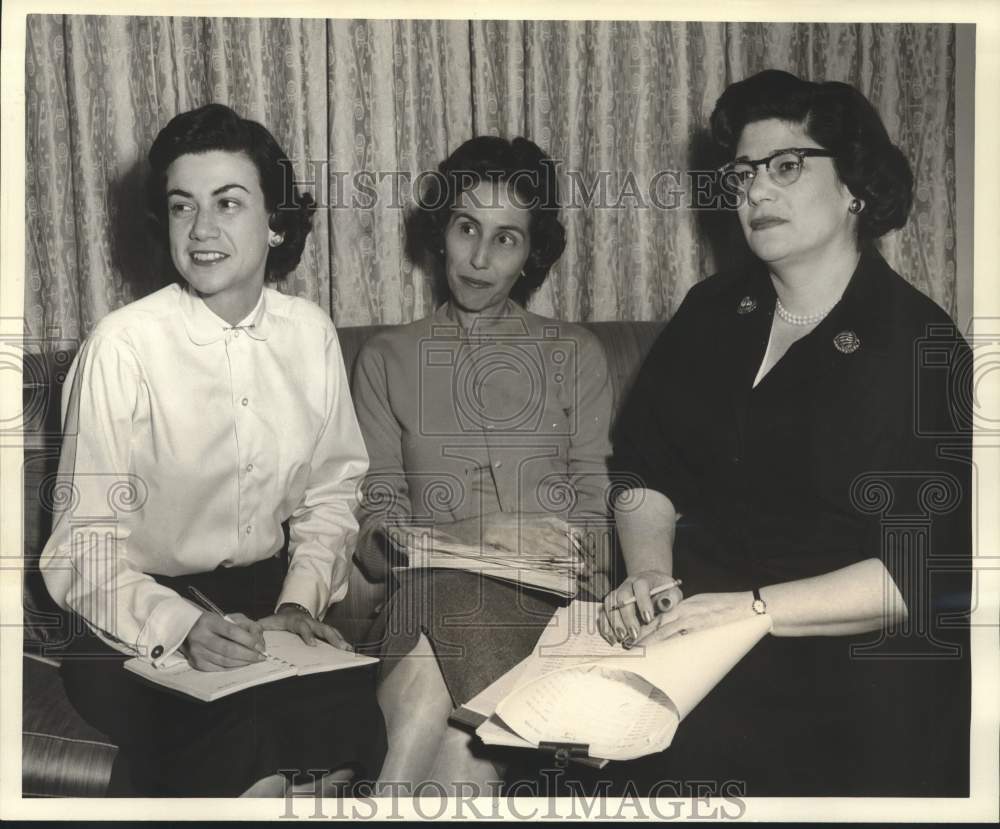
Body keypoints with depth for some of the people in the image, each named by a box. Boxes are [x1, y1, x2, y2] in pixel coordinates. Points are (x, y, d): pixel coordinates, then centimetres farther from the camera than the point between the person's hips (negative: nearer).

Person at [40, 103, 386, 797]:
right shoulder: (124, 345, -13)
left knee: (352, 714, -23)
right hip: (140, 622, -3)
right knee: (248, 746, -30)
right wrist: (184, 628, -27)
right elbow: (87, 550, -12)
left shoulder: (310, 331, 1)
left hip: (268, 593, 4)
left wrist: (300, 602, -6)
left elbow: (331, 491, 8)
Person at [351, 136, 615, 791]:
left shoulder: (576, 355, 17)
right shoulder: (388, 359, 16)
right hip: (427, 592, 0)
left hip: (546, 602, 0)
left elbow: (592, 522, 9)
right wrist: (482, 533, -14)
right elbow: (375, 537, 6)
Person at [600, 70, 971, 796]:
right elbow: (645, 466, 10)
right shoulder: (713, 311, 8)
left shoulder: (923, 349, -7)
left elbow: (925, 571, -13)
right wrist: (648, 574, -8)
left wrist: (752, 608, -21)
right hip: (694, 624, 4)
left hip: (850, 666, -3)